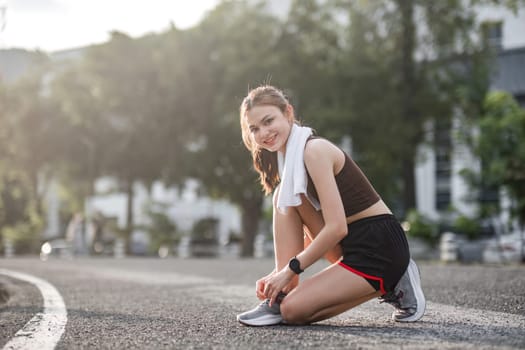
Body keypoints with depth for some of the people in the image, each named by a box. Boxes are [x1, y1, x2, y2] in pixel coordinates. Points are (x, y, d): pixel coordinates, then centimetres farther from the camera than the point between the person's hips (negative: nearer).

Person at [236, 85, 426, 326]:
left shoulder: (314, 150, -17)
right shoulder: (291, 156, 12)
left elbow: (336, 227, -22)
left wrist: (290, 269, -15)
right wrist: (280, 273, 1)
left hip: (380, 249, -9)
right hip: (354, 244, 9)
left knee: (293, 310, -14)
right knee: (284, 196, 0)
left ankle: (388, 286, -1)